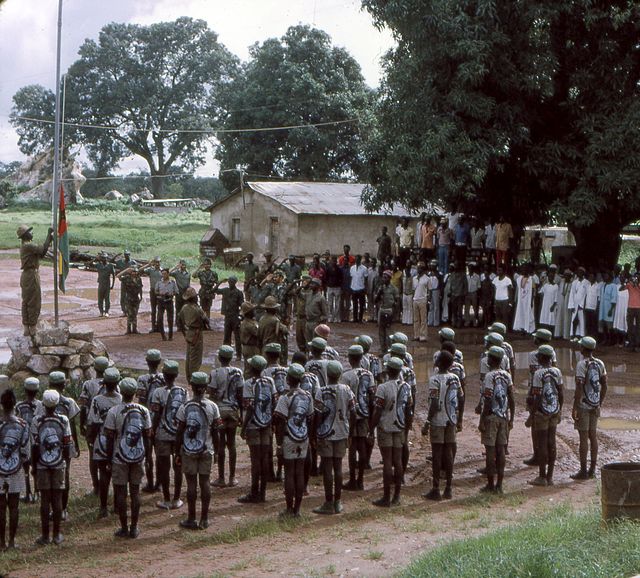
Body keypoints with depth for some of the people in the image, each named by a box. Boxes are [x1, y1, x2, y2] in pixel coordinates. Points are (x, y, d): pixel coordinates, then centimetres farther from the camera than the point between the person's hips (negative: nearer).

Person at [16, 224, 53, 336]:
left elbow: (41, 254, 12)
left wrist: (49, 241, 4)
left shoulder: (25, 246, 15)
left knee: (26, 303, 11)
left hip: (26, 276, 10)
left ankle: (26, 329, 14)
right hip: (31, 276, -10)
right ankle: (33, 329, -1)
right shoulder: (28, 246, -17)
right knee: (34, 304, -4)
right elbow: (43, 249, -26)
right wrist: (49, 234, -19)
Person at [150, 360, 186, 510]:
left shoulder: (159, 393, -10)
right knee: (178, 467, 10)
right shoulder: (183, 392, 0)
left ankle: (166, 500, 9)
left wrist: (152, 433, -1)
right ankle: (176, 500, 15)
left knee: (164, 467, 5)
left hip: (163, 435, -3)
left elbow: (155, 417, -11)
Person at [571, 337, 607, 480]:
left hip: (583, 405, -7)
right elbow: (604, 385, 11)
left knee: (583, 437, -3)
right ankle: (592, 470, 16)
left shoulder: (582, 364, -15)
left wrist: (574, 408, -17)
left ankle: (583, 471, 1)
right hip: (594, 406, 7)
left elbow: (579, 387, -20)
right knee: (593, 436, 11)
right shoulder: (600, 364, 6)